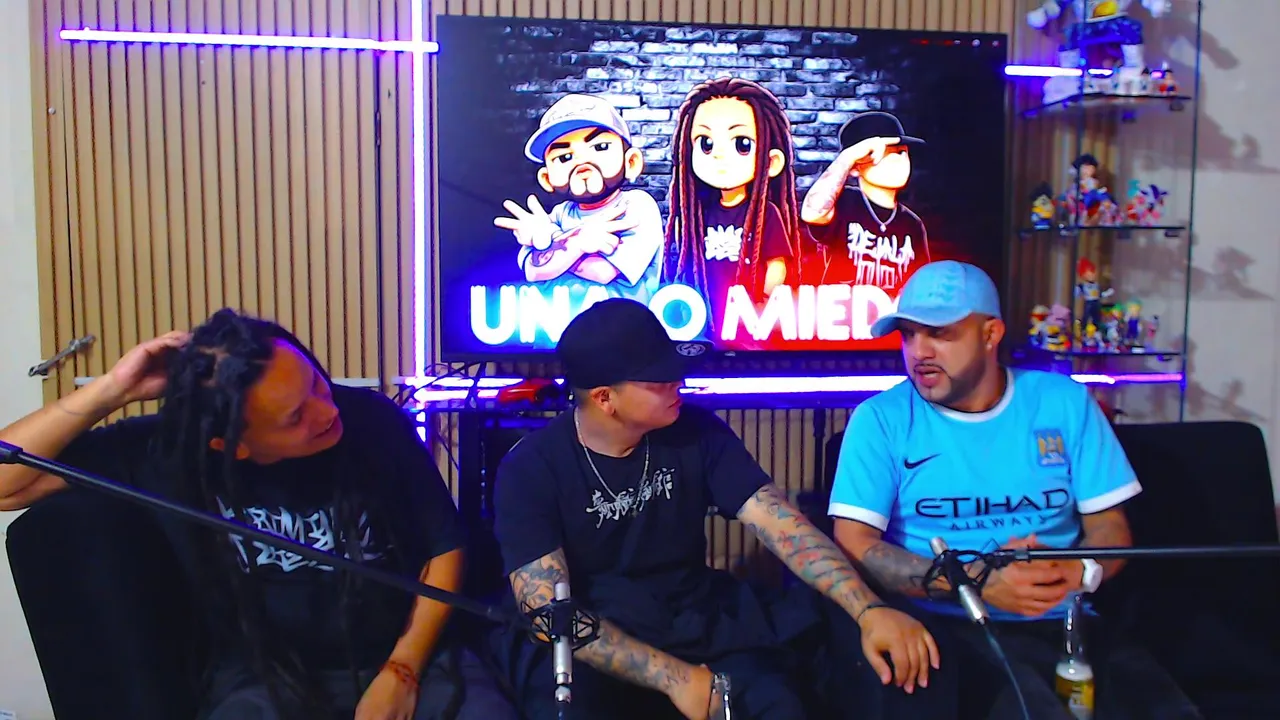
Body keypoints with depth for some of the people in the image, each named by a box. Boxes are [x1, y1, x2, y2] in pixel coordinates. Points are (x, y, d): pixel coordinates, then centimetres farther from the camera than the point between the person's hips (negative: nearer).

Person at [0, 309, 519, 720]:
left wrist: (402, 671, -11)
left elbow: (444, 548, -2)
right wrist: (111, 391, -20)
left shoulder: (374, 421, -12)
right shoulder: (166, 451, -10)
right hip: (266, 676, 1)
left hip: (407, 653, 0)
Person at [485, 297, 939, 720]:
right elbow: (549, 610, -18)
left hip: (696, 628, 2)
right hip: (586, 650, -2)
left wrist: (869, 611, -24)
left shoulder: (696, 431, -1)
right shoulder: (531, 468, -11)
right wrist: (675, 678, -26)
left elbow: (781, 523, -9)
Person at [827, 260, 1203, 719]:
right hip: (949, 627, -3)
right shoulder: (881, 418, 0)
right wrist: (975, 581, -19)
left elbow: (1110, 529, 9)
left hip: (1064, 624, 4)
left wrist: (1076, 572, -15)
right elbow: (853, 542, -8)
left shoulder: (1064, 403, 8)